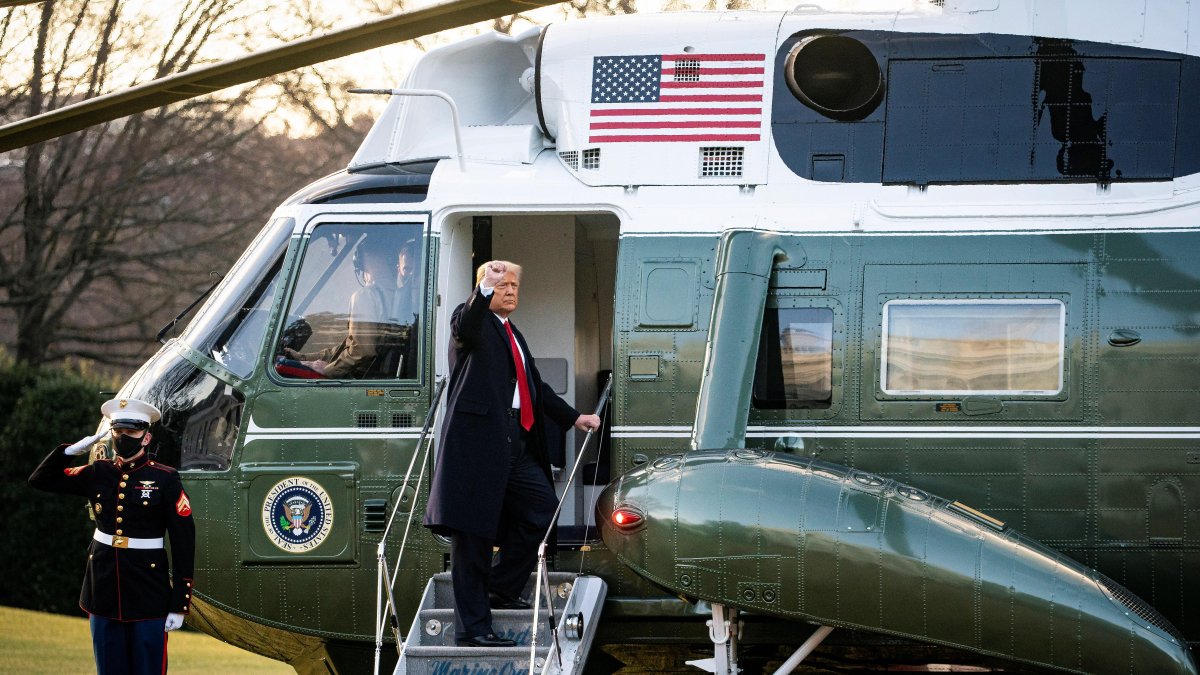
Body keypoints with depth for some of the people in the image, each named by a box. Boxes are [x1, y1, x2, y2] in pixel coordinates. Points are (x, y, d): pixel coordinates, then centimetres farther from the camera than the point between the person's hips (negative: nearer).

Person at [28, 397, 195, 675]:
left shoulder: (165, 480, -6)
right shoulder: (98, 473, 6)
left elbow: (184, 544, -6)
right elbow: (40, 479, 12)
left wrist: (179, 605, -10)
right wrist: (73, 450, -4)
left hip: (148, 597, -4)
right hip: (104, 588, 4)